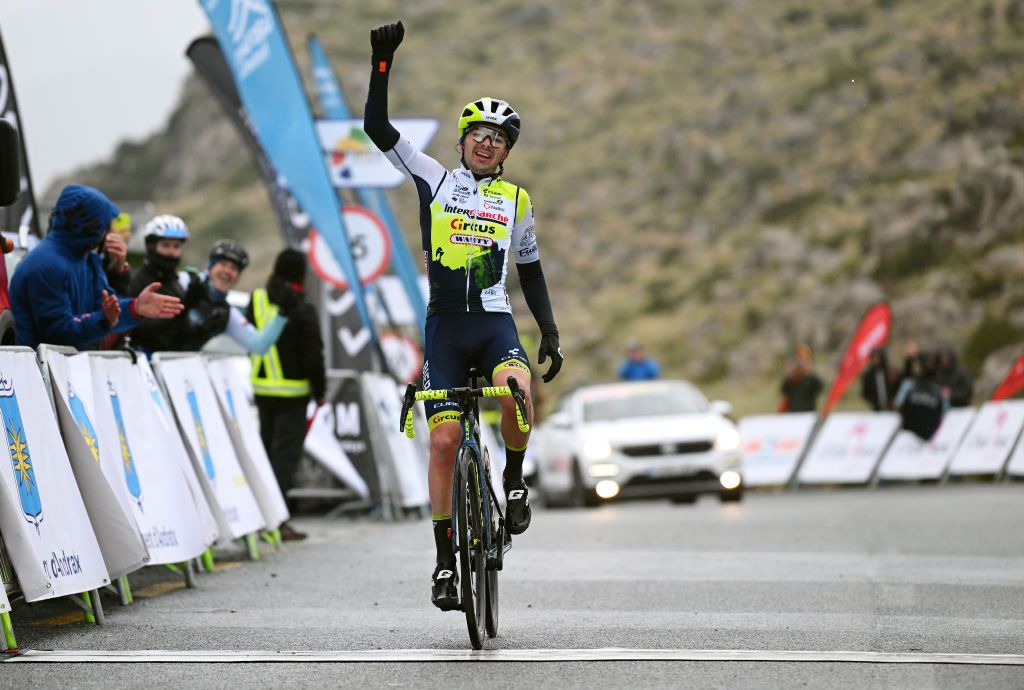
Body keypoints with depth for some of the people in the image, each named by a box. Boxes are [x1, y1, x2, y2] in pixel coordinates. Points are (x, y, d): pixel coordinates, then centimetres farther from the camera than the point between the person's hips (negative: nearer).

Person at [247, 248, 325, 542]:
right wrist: (319, 390, 1)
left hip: (261, 388, 6)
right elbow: (313, 355, -11)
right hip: (292, 391, -6)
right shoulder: (302, 310, -14)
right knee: (286, 452, -5)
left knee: (266, 448, 17)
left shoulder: (257, 299, 3)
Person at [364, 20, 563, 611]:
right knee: (444, 439, -7)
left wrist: (550, 332, 10)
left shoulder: (517, 201, 11)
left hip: (496, 323, 0)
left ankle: (515, 477, -5)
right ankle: (445, 559, 3)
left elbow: (531, 270, 19)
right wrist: (383, 63, -7)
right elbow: (377, 127, 1)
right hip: (445, 324, 0)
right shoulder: (435, 180, 7)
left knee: (516, 390, -33)